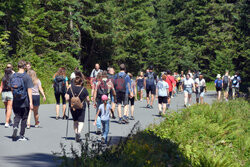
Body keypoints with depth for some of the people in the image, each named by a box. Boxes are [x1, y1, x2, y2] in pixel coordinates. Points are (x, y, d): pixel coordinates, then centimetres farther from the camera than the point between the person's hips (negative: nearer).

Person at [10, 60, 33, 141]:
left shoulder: (13, 76, 3)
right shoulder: (27, 77, -10)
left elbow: (12, 89, 11)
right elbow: (29, 90, -14)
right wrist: (31, 102, -14)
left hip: (16, 101, 3)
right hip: (25, 102, -3)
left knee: (17, 116, 12)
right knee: (24, 118, 9)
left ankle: (15, 127, -18)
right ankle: (21, 136, 14)